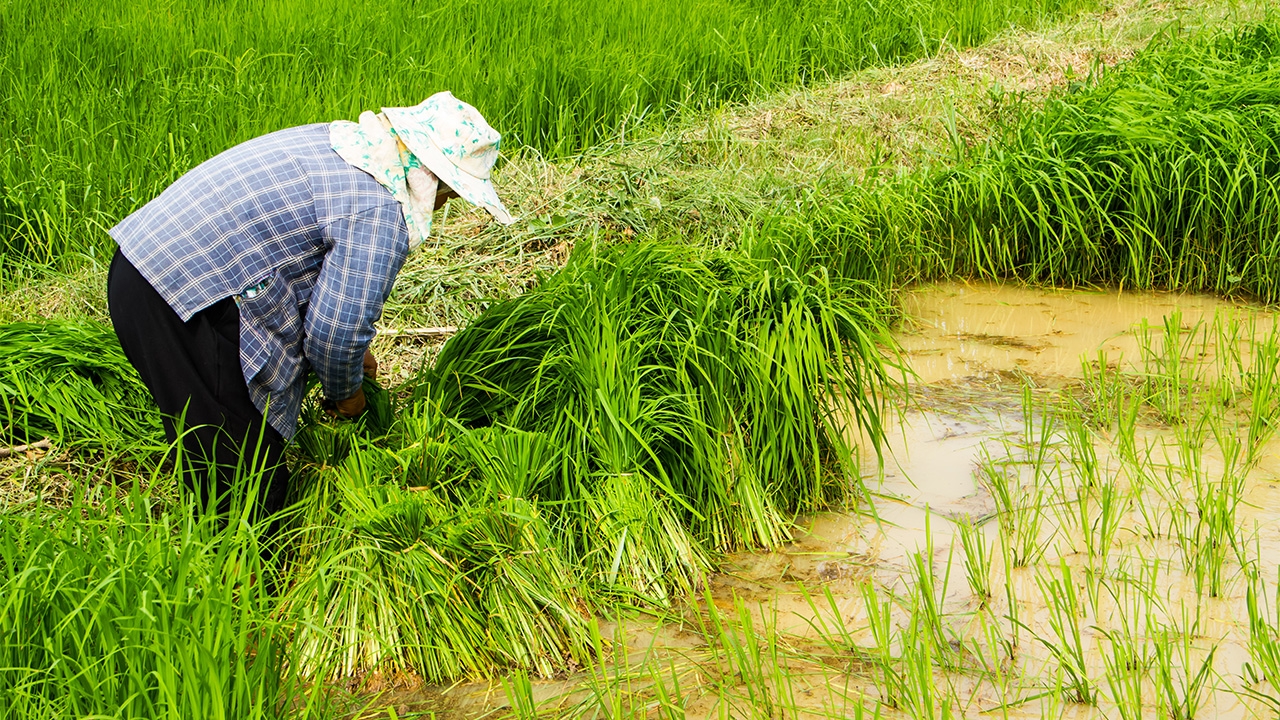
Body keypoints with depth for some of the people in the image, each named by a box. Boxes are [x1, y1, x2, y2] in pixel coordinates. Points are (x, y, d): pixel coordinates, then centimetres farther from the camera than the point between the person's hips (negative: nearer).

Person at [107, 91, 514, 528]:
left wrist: (353, 347, 32)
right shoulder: (380, 214, -17)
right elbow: (338, 330, -14)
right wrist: (345, 393, 8)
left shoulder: (343, 145, 13)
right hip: (182, 297, -10)